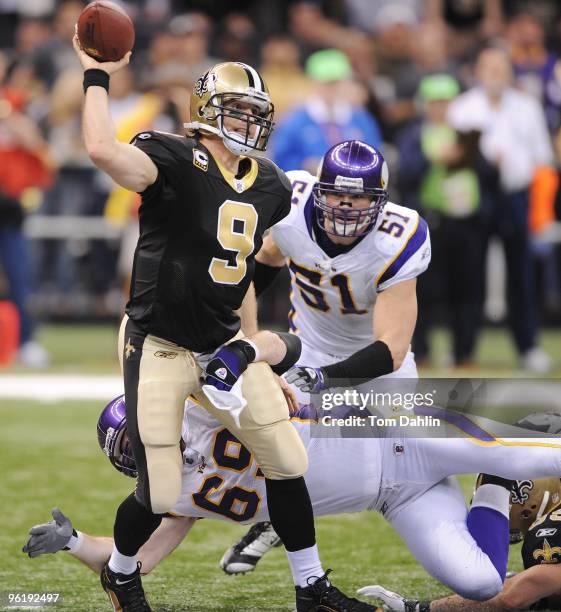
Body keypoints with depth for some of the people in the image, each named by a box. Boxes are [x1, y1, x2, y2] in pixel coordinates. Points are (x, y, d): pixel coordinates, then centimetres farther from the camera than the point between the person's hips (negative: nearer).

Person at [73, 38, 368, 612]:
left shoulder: (268, 186, 4)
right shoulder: (175, 159, -18)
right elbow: (104, 150, -38)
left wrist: (249, 340, 17)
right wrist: (96, 77, -28)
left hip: (223, 345, 6)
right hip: (159, 348, -6)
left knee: (287, 464, 5)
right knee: (159, 495, -4)